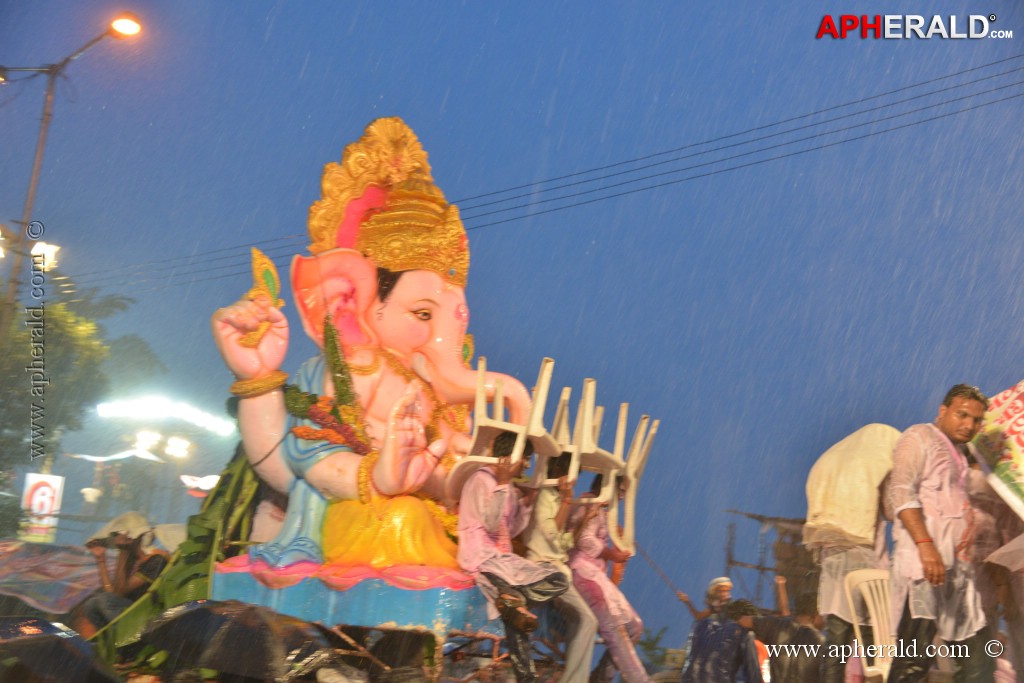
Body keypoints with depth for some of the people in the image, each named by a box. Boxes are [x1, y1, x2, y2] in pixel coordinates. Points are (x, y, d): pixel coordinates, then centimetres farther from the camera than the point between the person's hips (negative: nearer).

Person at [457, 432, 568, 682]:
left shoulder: (507, 487, 17)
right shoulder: (481, 479, -8)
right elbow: (491, 525, -18)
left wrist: (527, 500, 11)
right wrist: (502, 484, -17)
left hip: (501, 556, 8)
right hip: (481, 556, -8)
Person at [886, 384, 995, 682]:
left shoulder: (957, 454, 26)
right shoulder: (919, 438, 1)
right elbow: (901, 493, -13)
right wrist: (925, 545, -23)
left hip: (958, 567, 9)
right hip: (924, 560, -9)